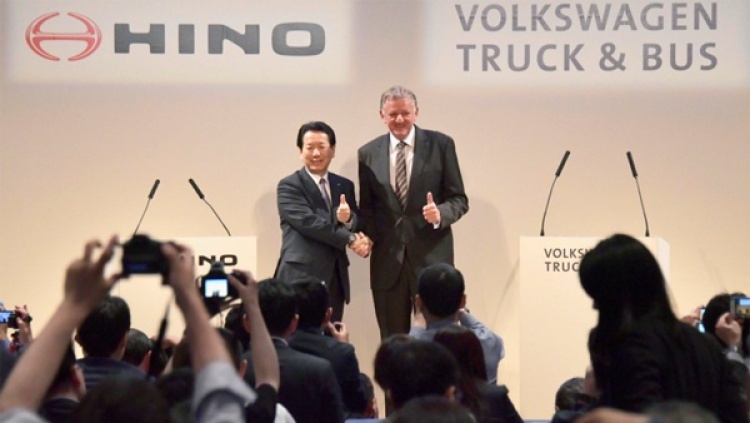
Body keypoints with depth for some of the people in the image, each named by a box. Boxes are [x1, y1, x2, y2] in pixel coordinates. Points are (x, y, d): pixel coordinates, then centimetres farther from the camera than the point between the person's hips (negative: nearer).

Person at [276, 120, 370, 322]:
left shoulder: (345, 186, 17)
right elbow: (308, 222, -12)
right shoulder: (289, 186, -1)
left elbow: (358, 226, 9)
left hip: (335, 278, 6)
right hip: (301, 277, -6)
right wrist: (350, 239, -13)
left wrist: (348, 219, -15)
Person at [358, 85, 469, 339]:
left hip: (431, 256, -2)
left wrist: (440, 213, -18)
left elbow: (459, 200, 2)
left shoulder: (441, 145, 2)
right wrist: (366, 235, -6)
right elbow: (366, 207, 13)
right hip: (387, 260, 2)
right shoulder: (368, 154, 9)